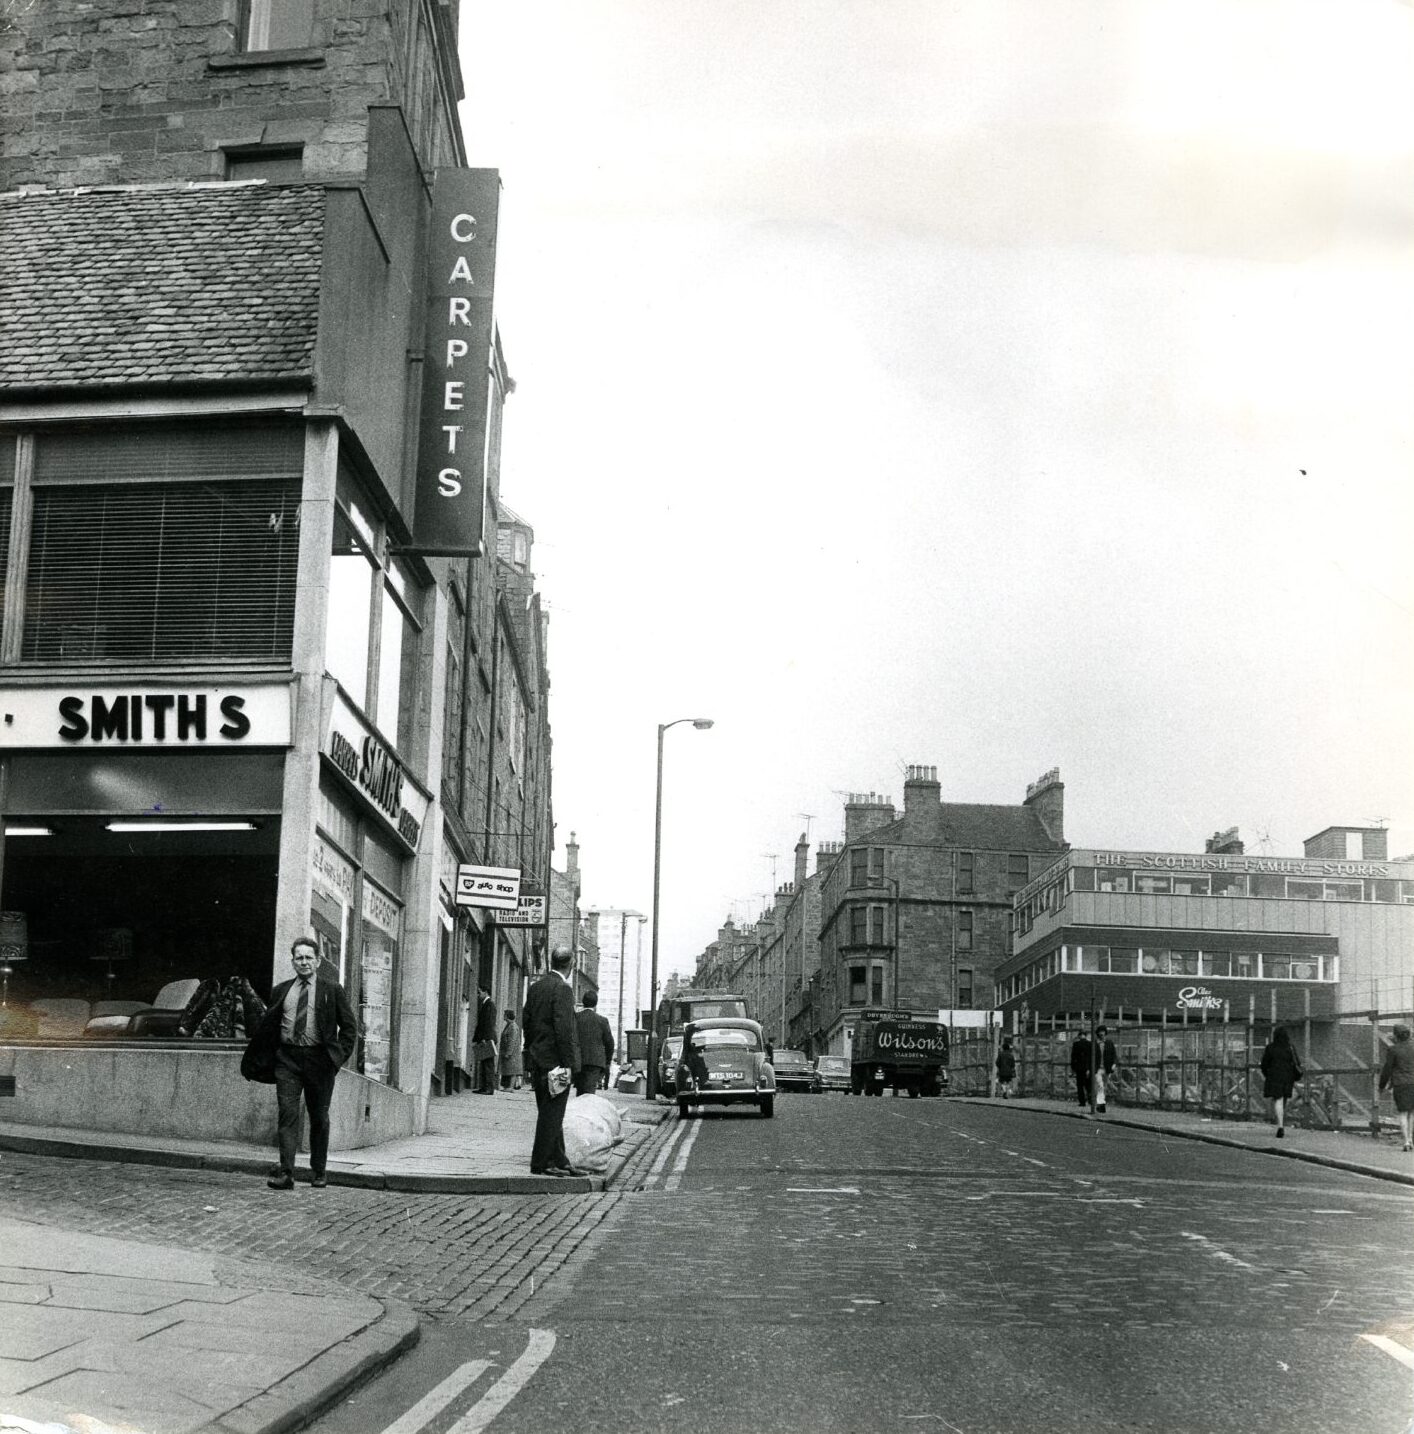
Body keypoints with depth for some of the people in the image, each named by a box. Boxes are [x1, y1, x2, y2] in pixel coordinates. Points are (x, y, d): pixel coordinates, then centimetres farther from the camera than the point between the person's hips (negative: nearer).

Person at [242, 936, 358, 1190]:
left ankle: (319, 1172, 22)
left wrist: (340, 1054, -5)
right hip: (287, 1058, 1)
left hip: (319, 1060, -1)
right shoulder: (281, 991, 10)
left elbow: (349, 1025, 6)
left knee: (319, 1117, 9)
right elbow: (266, 1027, 15)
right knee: (287, 1115, -9)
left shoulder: (332, 990, 3)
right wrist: (251, 1061, 11)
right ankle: (286, 1174, -14)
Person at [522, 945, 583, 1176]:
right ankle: (540, 1163, 0)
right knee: (551, 1114, -2)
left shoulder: (535, 986, 10)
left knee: (550, 1114, 13)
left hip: (538, 1061, 8)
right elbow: (563, 1028, -20)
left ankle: (559, 1161, 18)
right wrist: (569, 1063, -17)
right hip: (555, 1060, -8)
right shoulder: (562, 988, -14)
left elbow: (527, 1023, 15)